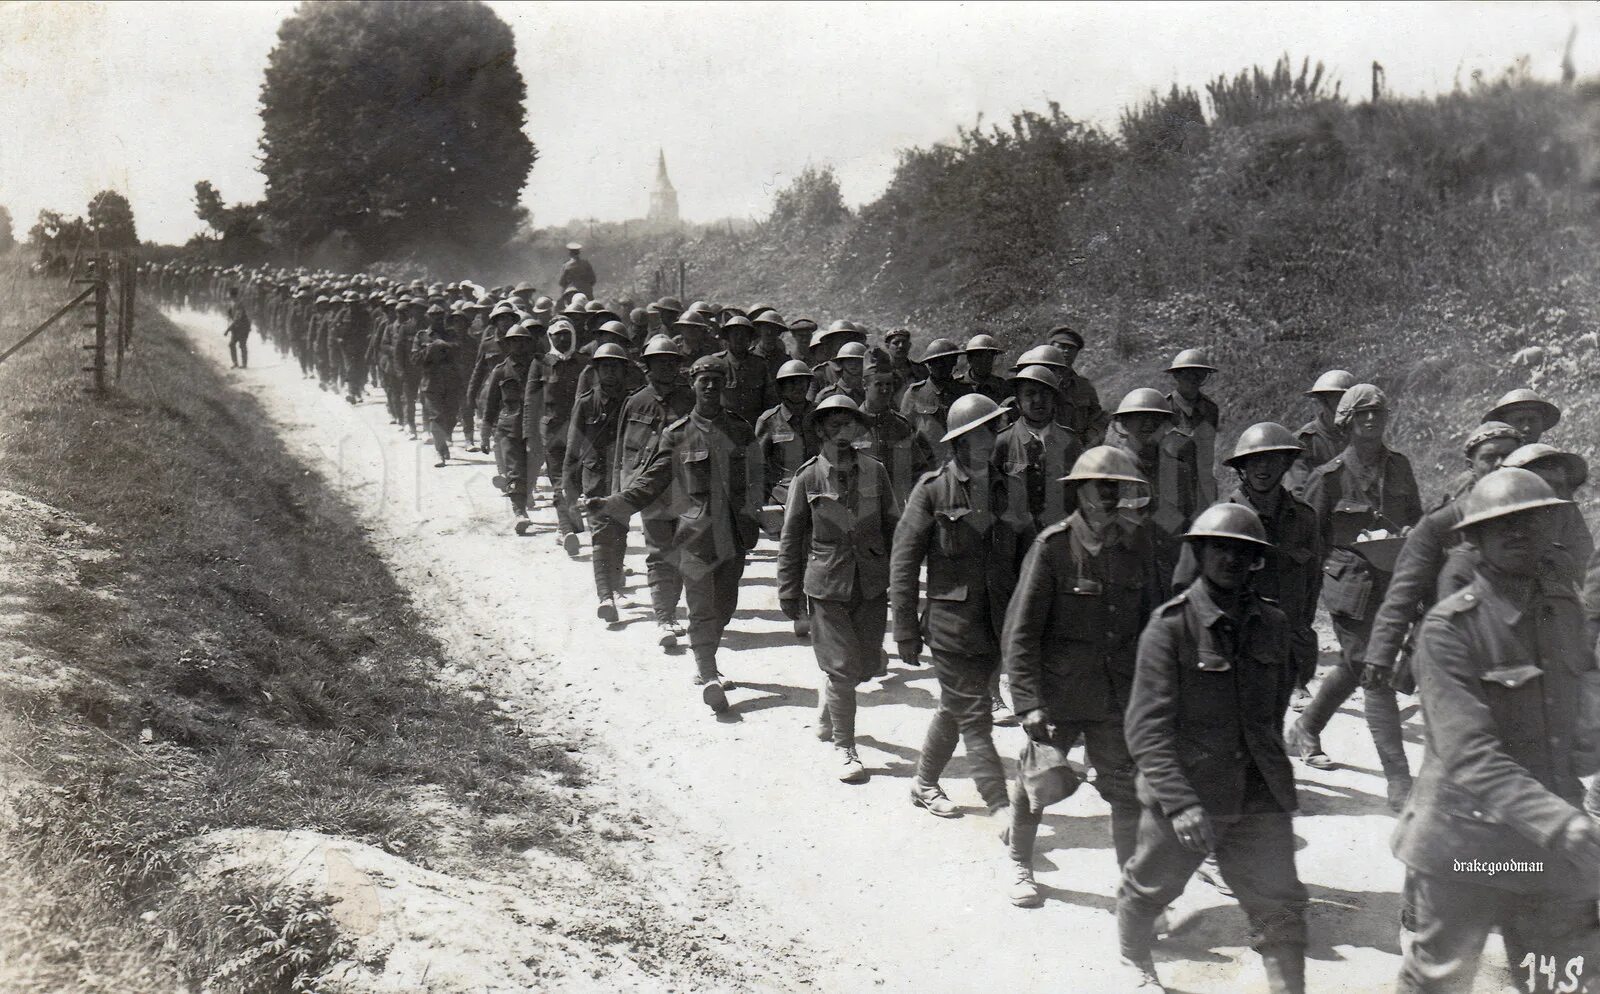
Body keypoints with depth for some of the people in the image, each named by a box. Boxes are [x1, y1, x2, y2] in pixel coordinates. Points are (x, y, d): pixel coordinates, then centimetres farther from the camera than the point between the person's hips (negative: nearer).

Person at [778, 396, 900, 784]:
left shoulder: (875, 472, 1)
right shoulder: (808, 478, -5)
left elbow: (893, 528, 9)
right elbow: (791, 538, 1)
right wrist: (789, 592, 1)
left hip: (871, 585, 3)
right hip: (827, 586, -3)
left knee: (864, 666, 10)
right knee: (843, 668, -5)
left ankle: (826, 714, 40)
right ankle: (844, 748, 10)